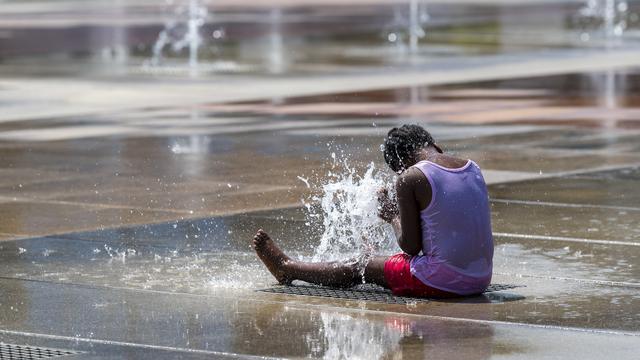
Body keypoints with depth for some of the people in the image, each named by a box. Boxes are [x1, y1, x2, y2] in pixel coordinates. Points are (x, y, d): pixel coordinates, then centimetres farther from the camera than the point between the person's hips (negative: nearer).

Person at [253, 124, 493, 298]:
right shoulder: (473, 168, 9)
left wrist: (393, 216, 9)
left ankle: (287, 268, 34)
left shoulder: (410, 179, -12)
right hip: (480, 281, 7)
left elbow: (410, 246, -9)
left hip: (441, 282, -7)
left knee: (360, 269, 15)